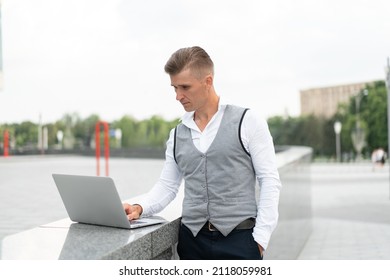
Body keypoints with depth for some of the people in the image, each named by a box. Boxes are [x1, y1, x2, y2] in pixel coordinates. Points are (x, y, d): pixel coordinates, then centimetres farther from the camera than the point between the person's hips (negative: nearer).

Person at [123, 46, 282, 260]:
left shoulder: (247, 122, -2)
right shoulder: (177, 134, 11)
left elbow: (270, 181, -4)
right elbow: (167, 185, 11)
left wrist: (260, 238, -10)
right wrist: (140, 208, -8)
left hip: (240, 238, -3)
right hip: (192, 240, 4)